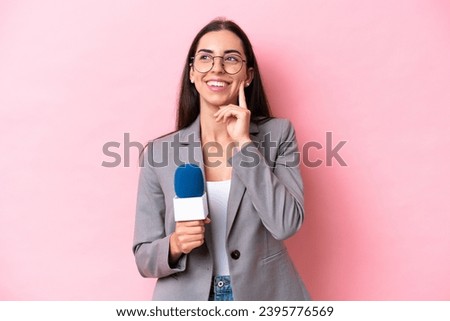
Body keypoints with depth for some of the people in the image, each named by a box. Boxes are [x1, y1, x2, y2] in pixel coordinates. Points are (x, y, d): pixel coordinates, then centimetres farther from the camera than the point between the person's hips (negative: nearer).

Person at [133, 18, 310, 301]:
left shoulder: (278, 133, -7)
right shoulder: (159, 152, -6)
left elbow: (286, 225, -19)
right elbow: (144, 256, -2)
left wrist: (244, 142, -19)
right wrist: (174, 246, -23)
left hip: (266, 294, 0)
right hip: (188, 297, 1)